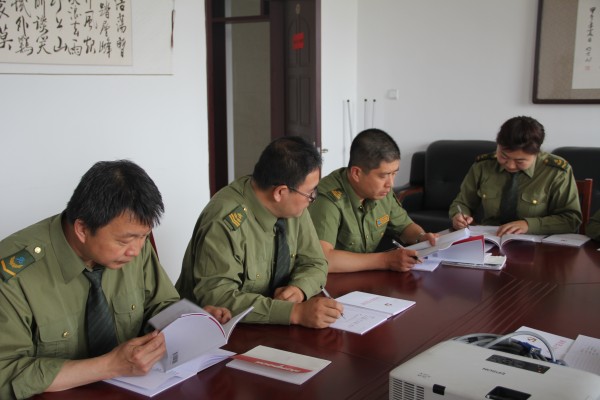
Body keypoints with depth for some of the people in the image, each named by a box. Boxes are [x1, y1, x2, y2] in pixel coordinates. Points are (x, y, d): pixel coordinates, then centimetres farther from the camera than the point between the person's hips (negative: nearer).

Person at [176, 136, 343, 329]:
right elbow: (217, 297, -27)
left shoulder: (294, 205, -4)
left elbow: (314, 263, 5)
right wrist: (296, 312, -32)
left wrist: (298, 288, -16)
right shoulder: (224, 223, -24)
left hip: (272, 330, 7)